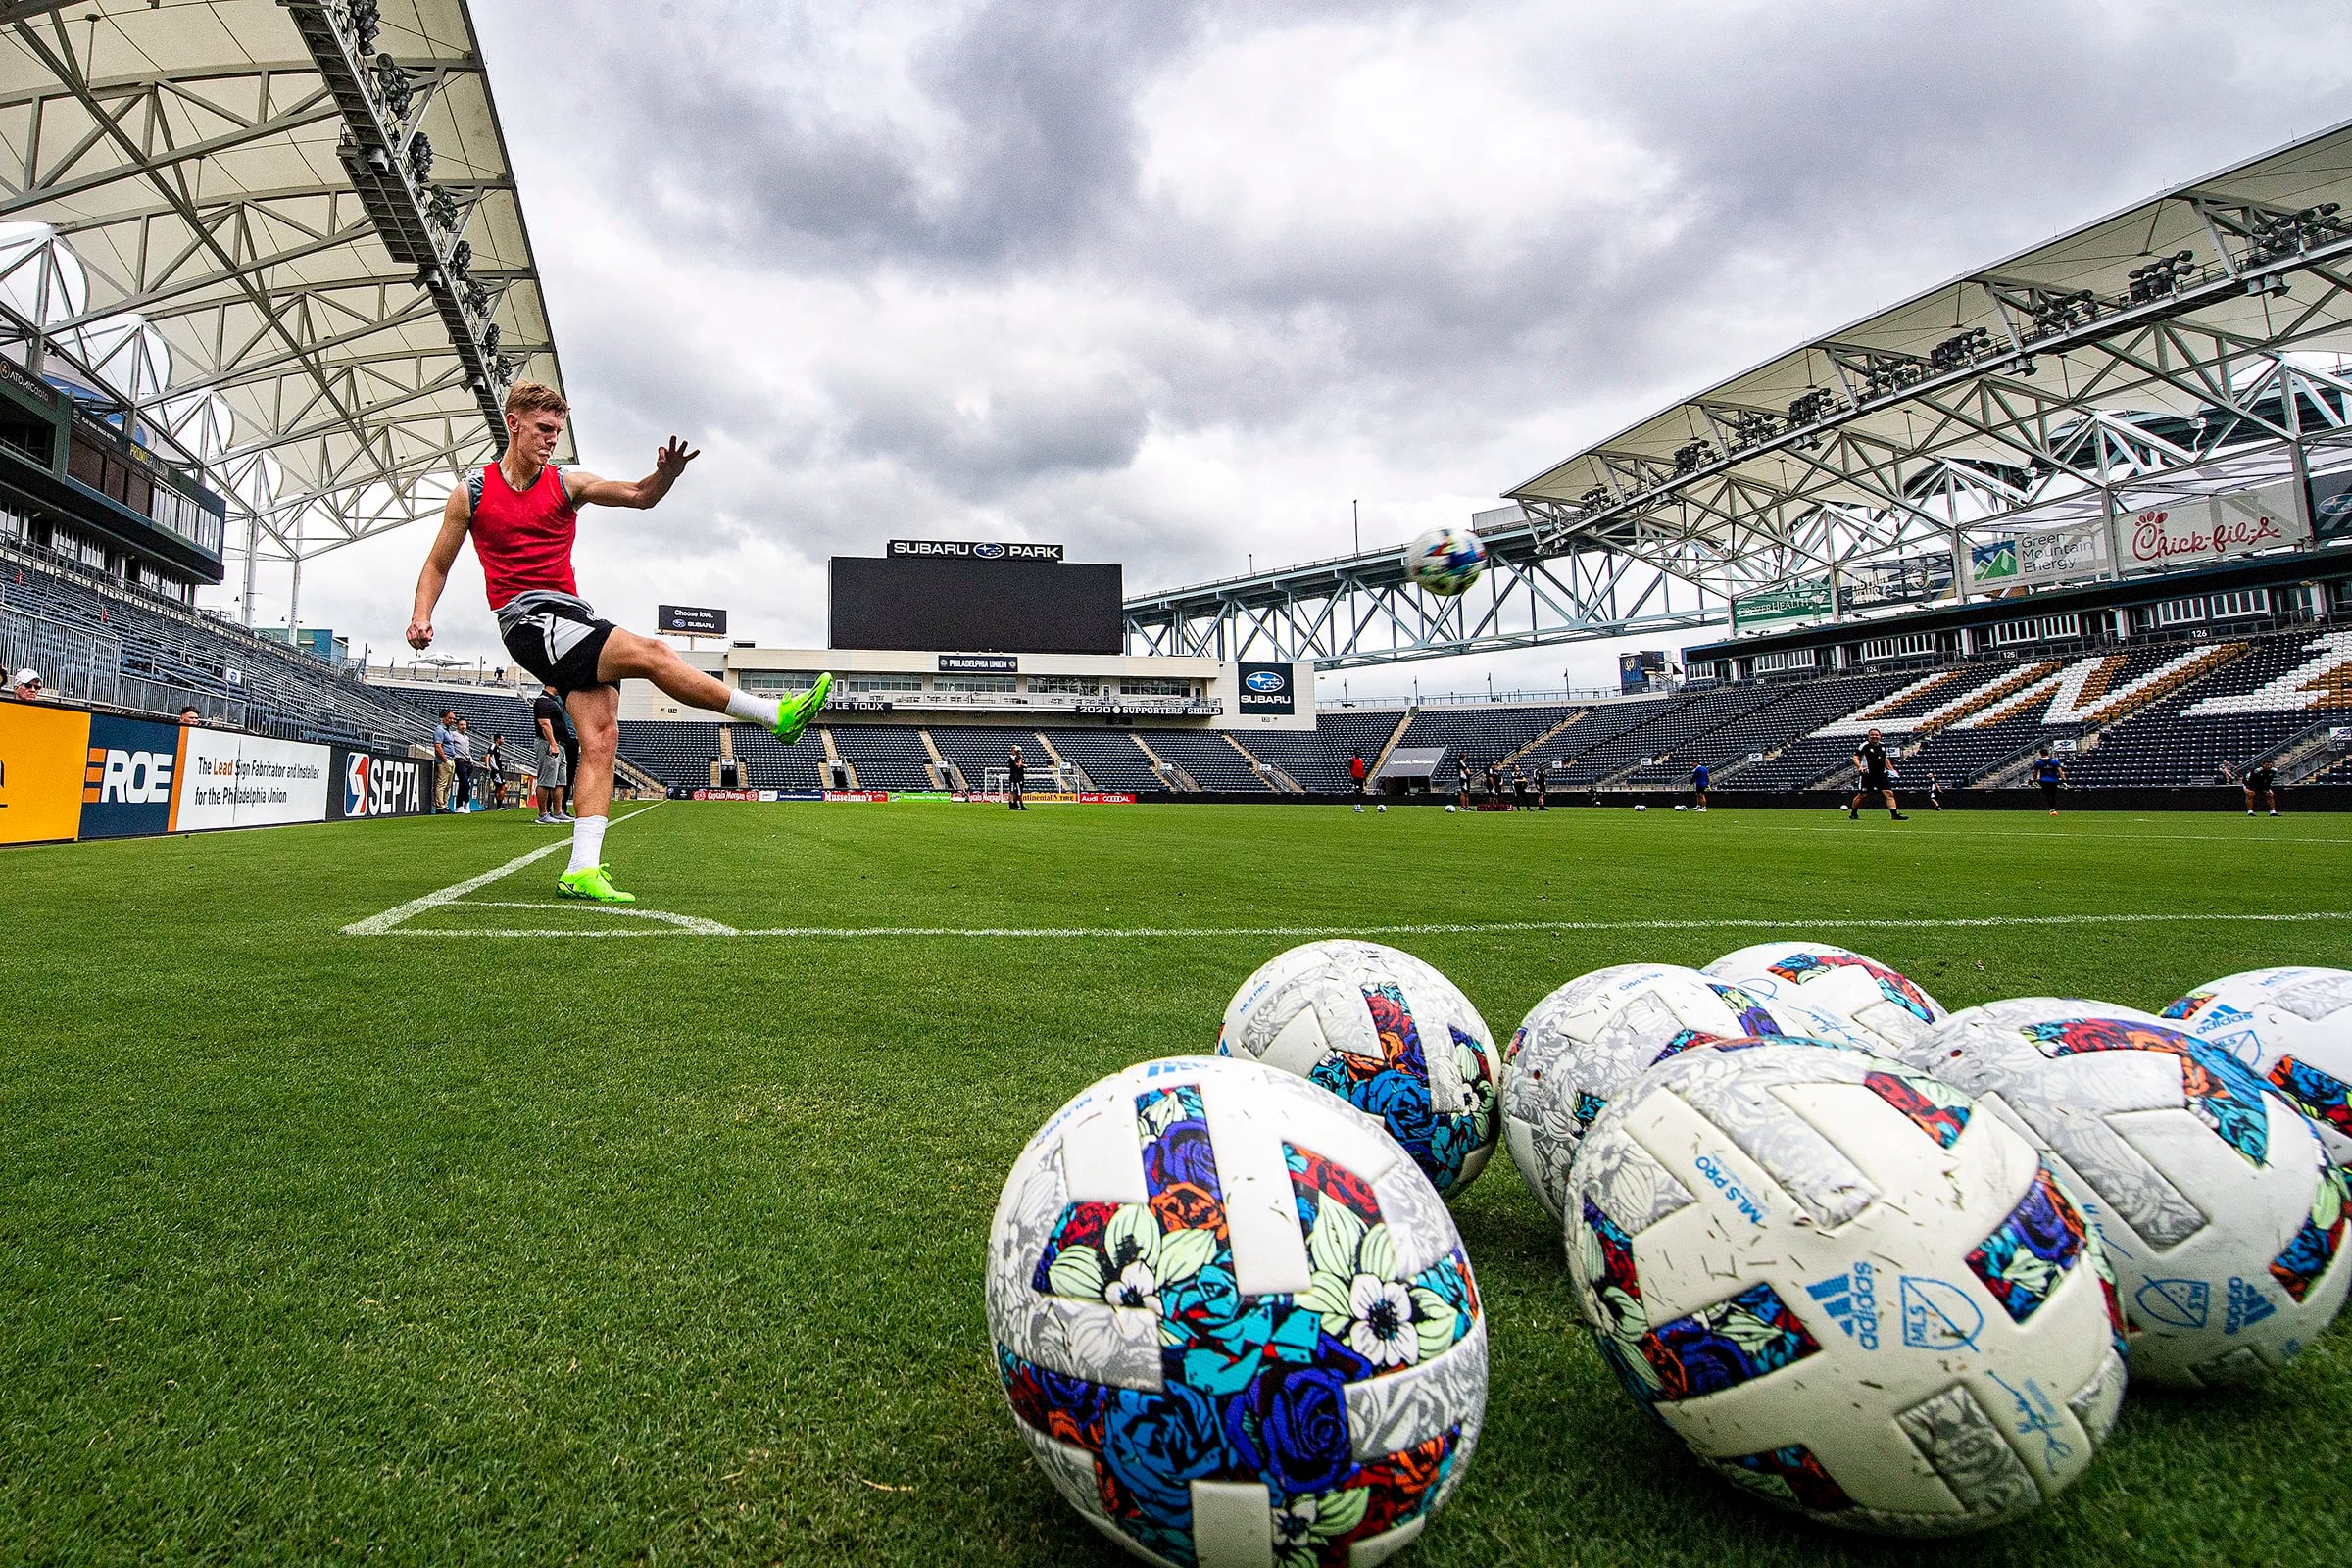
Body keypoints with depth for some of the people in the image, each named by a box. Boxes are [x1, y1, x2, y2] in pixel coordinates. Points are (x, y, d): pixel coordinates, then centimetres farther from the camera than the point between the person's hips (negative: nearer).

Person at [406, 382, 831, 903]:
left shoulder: (566, 483, 11)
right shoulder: (472, 492, 6)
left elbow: (638, 496, -2)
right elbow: (437, 565, 14)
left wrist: (665, 475, -24)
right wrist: (422, 616, -2)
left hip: (573, 616, 4)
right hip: (529, 622, -4)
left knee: (601, 737, -10)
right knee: (651, 653, -24)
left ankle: (583, 870, -13)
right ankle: (777, 715, -22)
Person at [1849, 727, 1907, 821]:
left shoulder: (1883, 745, 13)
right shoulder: (1864, 745, -5)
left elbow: (1885, 759, 26)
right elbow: (1856, 757, -8)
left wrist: (1892, 770, 22)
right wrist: (1859, 766, -25)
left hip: (1881, 774, 5)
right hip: (1868, 775, -5)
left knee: (1889, 793, -6)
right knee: (1861, 794, -1)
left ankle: (1895, 814, -8)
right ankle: (1853, 813, 15)